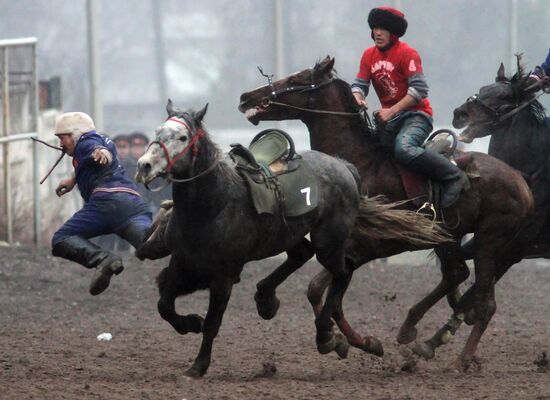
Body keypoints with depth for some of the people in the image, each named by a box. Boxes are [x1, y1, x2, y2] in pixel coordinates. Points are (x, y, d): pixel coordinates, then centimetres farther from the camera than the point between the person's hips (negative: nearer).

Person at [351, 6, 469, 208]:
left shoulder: (406, 53, -11)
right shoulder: (369, 55, 8)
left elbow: (419, 89, -18)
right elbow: (359, 84, 5)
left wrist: (392, 111, -25)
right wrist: (358, 99, -20)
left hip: (416, 114, -8)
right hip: (390, 117, 8)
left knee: (403, 148, -34)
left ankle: (453, 177, -25)